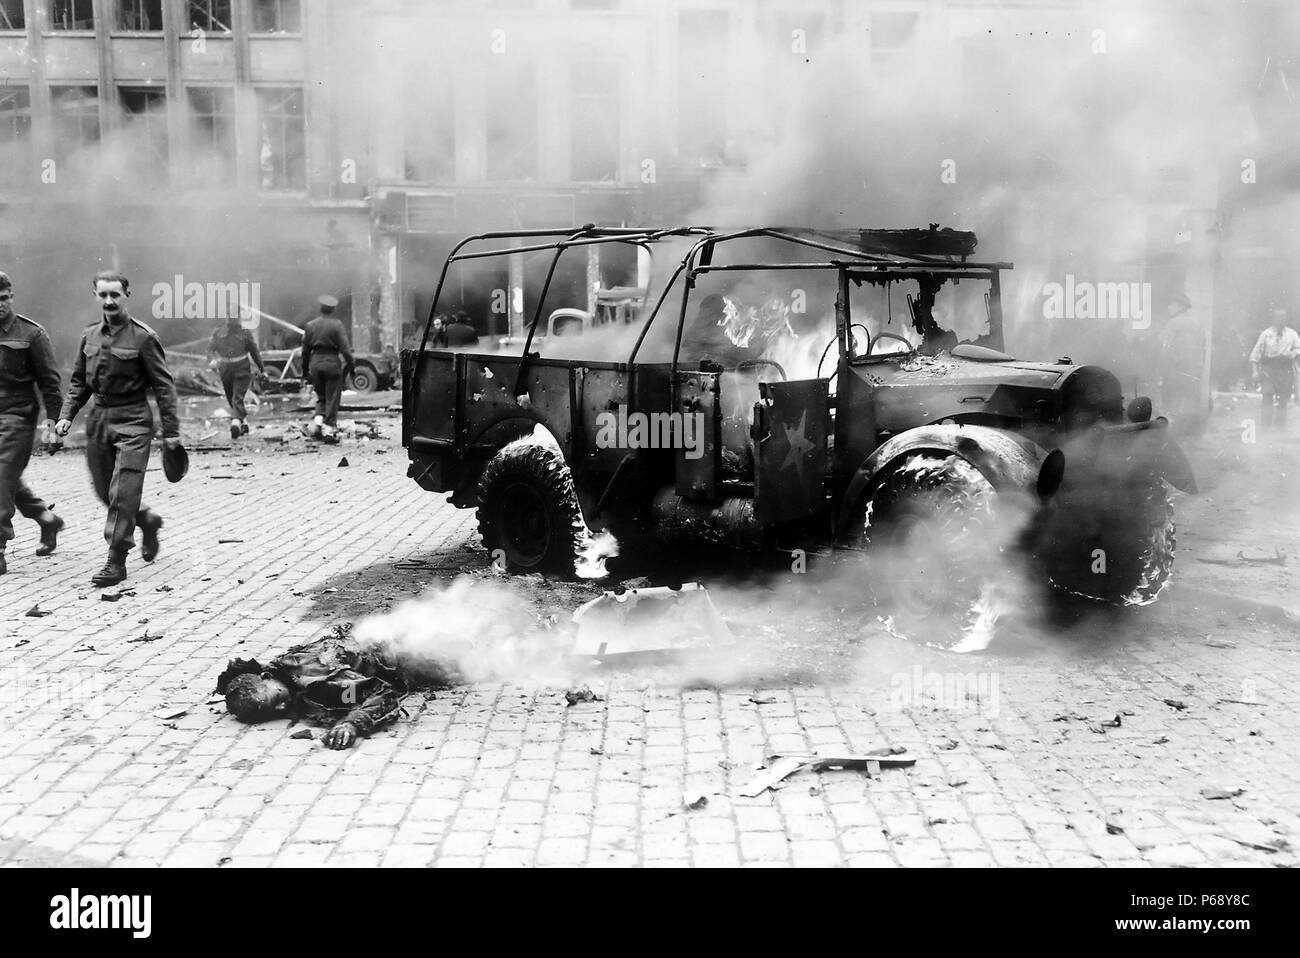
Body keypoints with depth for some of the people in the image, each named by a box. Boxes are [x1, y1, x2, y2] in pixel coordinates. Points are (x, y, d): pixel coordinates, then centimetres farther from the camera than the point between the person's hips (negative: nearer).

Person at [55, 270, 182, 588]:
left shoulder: (143, 337, -9)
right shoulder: (90, 335, 8)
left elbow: (163, 385, -7)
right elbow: (79, 381, 17)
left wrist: (170, 431, -10)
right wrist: (67, 415, 4)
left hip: (132, 422, -6)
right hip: (98, 419, 6)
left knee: (122, 493, -8)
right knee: (105, 492, 12)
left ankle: (116, 562, -2)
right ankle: (147, 521, 38)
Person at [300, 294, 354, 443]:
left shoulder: (310, 325, 5)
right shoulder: (337, 325, -7)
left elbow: (305, 349, 9)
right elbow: (345, 348, -12)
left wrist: (305, 370, 17)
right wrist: (350, 365, -3)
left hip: (315, 362, 4)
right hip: (333, 362, -4)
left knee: (321, 397, 20)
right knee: (332, 398, 4)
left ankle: (318, 421, 3)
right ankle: (329, 430, 3)